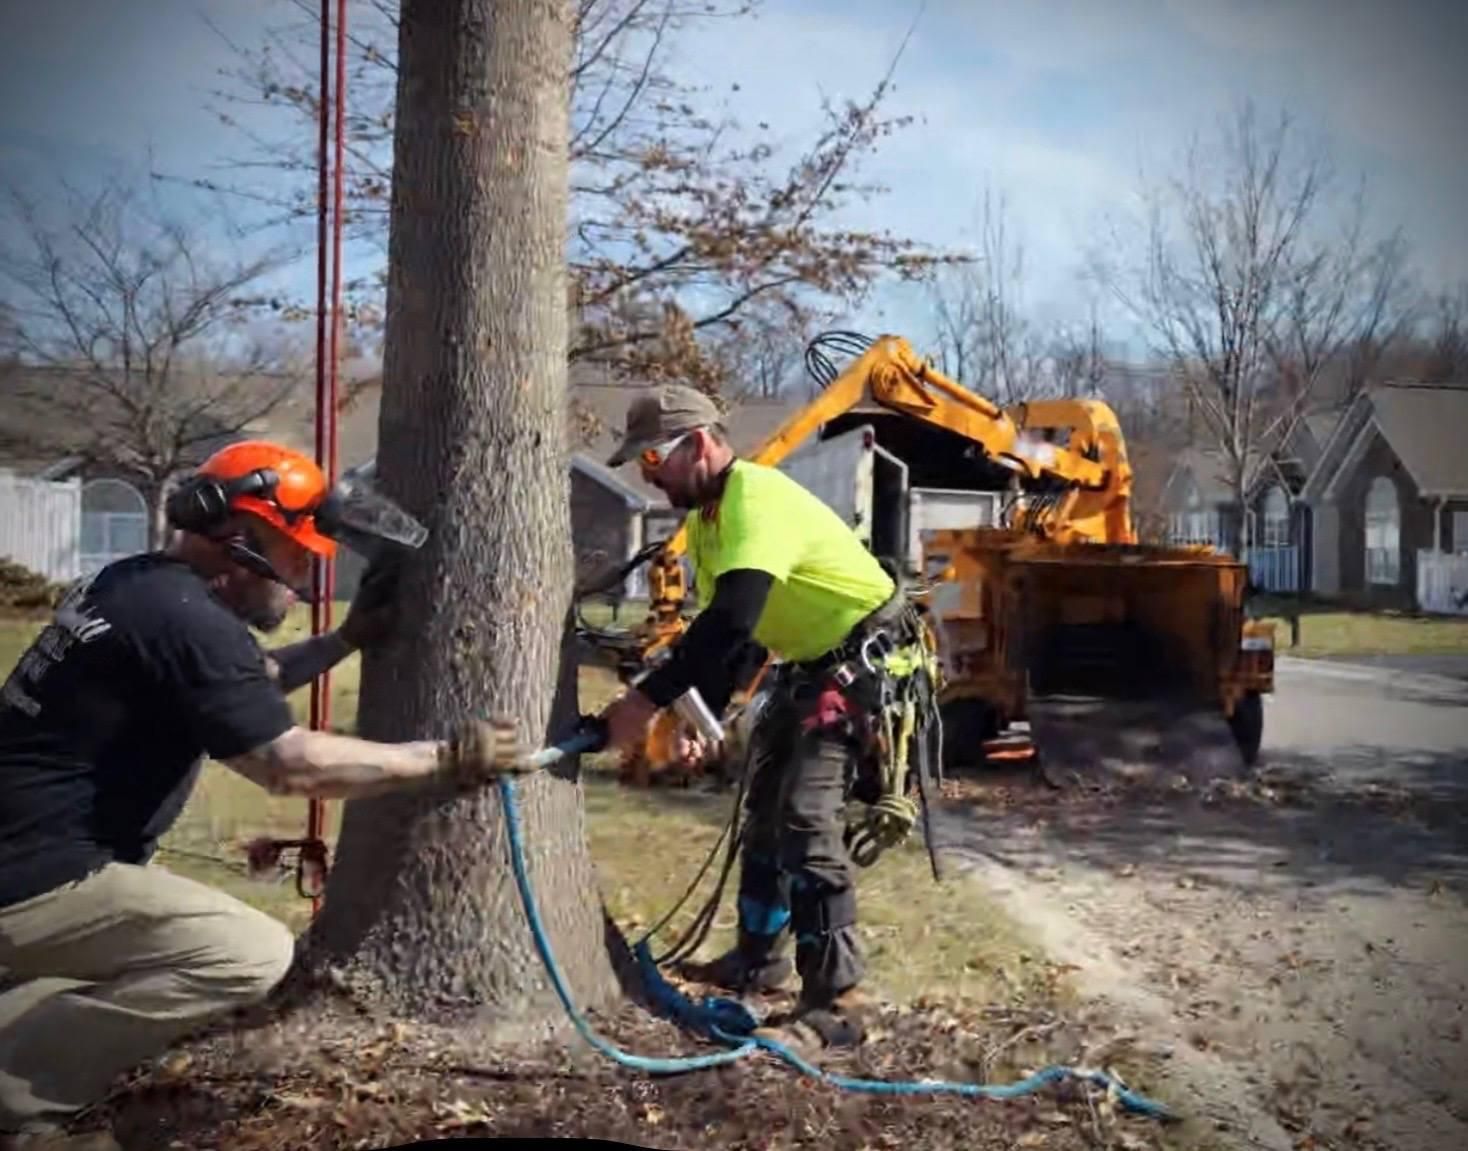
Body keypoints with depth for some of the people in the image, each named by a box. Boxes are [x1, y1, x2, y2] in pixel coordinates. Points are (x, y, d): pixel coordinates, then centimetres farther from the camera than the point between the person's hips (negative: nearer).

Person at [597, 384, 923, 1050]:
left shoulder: (756, 499, -26)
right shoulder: (705, 518, 6)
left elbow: (731, 622, -38)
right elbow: (720, 630, 11)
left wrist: (645, 700, -37)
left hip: (864, 661, -11)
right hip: (805, 666, 11)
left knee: (807, 821, -17)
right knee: (766, 812, 18)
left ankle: (835, 1002, -10)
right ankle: (759, 959, 33)